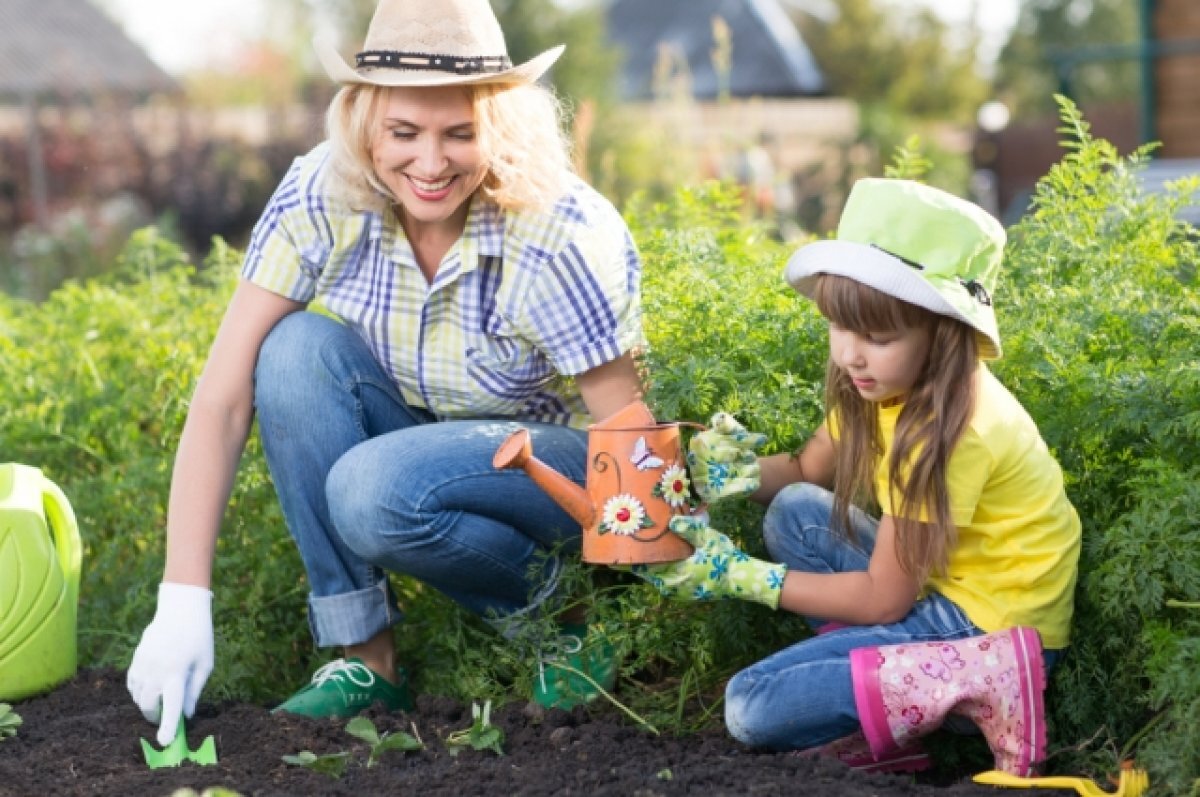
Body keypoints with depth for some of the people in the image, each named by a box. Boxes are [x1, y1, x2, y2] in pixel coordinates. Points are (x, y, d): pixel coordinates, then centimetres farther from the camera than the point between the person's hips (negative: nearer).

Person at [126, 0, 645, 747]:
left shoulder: (562, 238, -28)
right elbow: (221, 401, -21)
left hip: (562, 464, -4)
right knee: (298, 350, -25)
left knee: (375, 490, -34)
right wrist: (183, 602, -27)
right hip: (420, 442, 5)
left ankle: (542, 599, -3)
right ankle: (367, 657, -15)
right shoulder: (320, 199, -19)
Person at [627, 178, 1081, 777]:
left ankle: (971, 685, -16)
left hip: (988, 625, -9)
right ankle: (859, 676, -3)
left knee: (751, 708, -14)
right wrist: (735, 471, -7)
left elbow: (881, 599, -19)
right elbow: (806, 470, 16)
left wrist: (737, 575, -14)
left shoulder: (949, 429, -25)